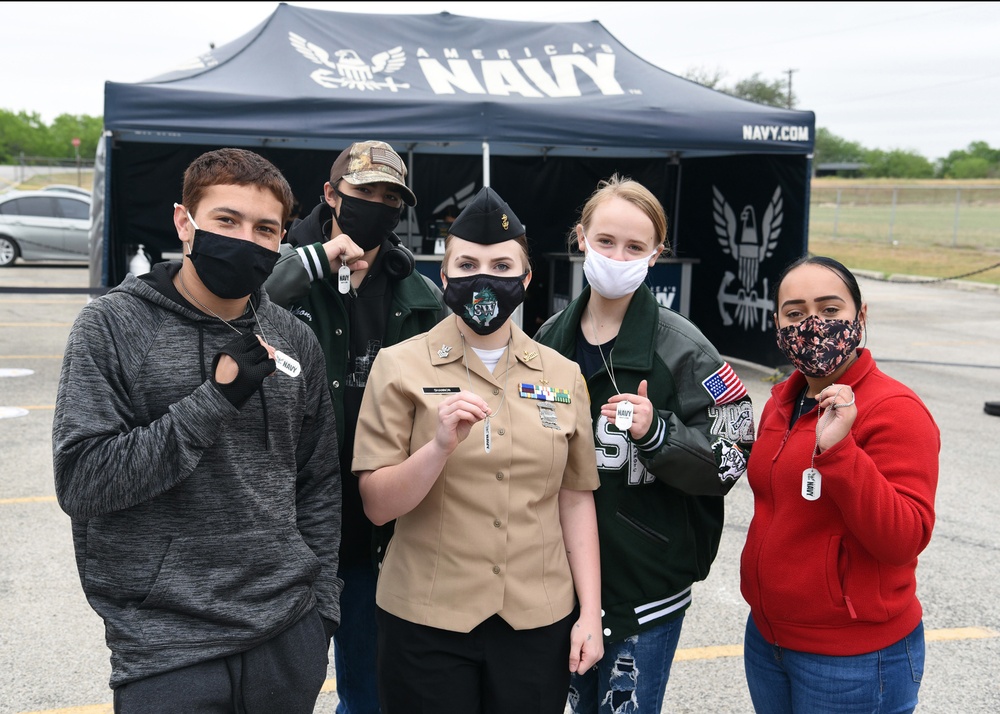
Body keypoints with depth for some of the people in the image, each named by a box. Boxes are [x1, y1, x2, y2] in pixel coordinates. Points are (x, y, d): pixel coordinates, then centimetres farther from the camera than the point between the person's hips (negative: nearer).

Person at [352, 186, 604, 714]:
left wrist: (590, 611, 3)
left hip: (539, 623, 2)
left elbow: (575, 500, 8)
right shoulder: (401, 366, -4)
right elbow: (377, 505, -8)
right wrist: (441, 445, -23)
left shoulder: (563, 375, 4)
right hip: (426, 622, -2)